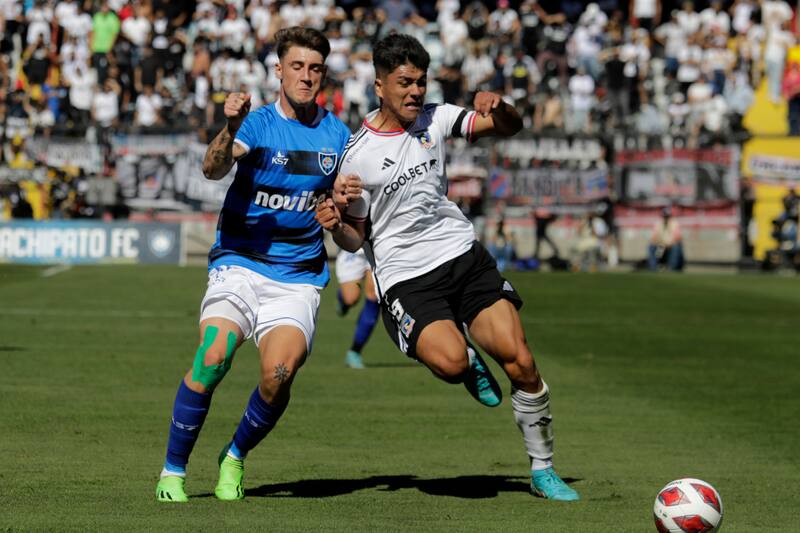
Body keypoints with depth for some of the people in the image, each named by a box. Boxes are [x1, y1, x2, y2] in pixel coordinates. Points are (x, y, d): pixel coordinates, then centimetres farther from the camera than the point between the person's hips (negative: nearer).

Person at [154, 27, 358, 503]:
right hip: (240, 264, -2)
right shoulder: (257, 123, -3)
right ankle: (172, 473, -11)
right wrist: (230, 129, -43)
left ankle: (235, 458, 6)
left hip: (299, 277, 2)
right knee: (214, 357, -25)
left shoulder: (338, 134, 9)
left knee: (280, 372, -22)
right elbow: (213, 169, -23)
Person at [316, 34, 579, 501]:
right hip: (405, 278, -4)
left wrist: (498, 108, -19)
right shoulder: (357, 156, -5)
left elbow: (511, 127, 4)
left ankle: (543, 470, 8)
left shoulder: (434, 120, 5)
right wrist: (334, 225, -20)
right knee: (450, 362, -31)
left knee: (520, 362, -10)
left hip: (463, 256, 4)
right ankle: (470, 361, 9)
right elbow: (355, 237, 3)